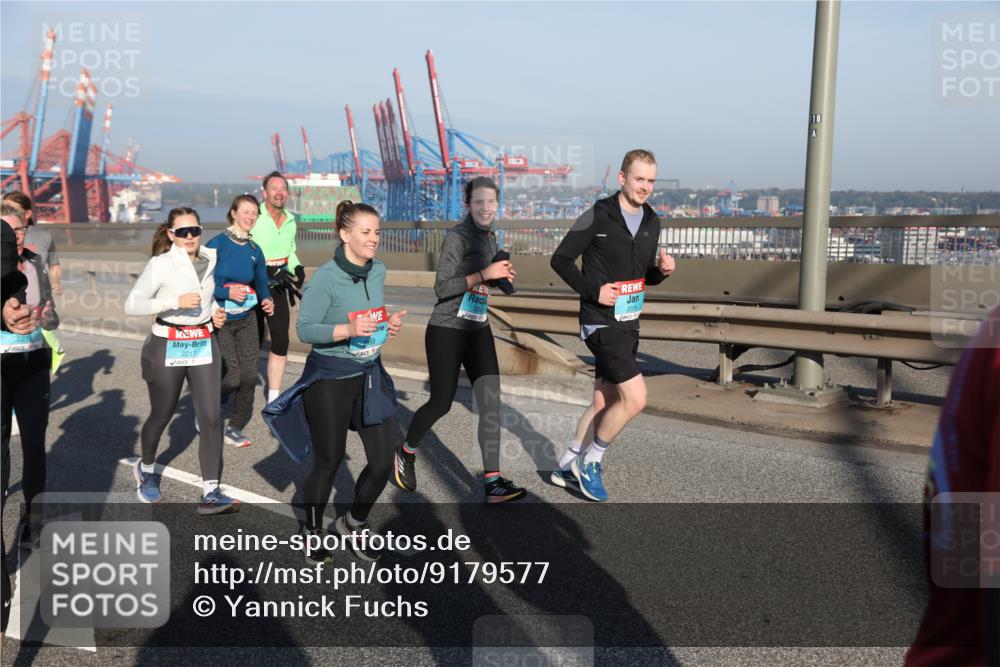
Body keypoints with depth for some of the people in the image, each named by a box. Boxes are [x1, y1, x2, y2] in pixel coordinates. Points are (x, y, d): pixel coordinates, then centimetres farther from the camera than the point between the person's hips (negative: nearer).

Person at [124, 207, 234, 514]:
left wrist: (214, 313, 4)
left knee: (211, 417, -6)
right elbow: (132, 305, -18)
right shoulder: (161, 264, -13)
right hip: (167, 347, -4)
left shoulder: (210, 259, 4)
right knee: (161, 416, 13)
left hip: (204, 345, 4)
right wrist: (176, 301, -27)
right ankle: (146, 468, 43)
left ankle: (210, 493, -3)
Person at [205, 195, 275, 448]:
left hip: (246, 321, 5)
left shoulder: (255, 251, 4)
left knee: (249, 376, 0)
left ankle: (235, 429, 18)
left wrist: (267, 300, -8)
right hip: (220, 322, -5)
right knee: (232, 377, -9)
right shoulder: (217, 245, -10)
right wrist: (227, 293, -23)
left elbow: (262, 283, 12)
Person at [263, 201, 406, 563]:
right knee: (328, 462, 8)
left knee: (383, 460, 5)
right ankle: (312, 531, 34)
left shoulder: (378, 271, 1)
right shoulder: (325, 278, -19)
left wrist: (388, 323, -4)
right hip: (330, 377, -6)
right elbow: (304, 329, -16)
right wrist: (348, 330, -29)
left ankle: (353, 526, 31)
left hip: (370, 373, 6)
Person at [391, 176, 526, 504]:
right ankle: (405, 452, 30)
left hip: (478, 329, 7)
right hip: (446, 330, -7)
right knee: (441, 402, 2)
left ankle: (493, 480, -4)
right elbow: (441, 287, -19)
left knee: (491, 401, -5)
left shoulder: (490, 236, 10)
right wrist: (483, 274, -26)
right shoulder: (457, 236, -14)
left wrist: (502, 276, 3)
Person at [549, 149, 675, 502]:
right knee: (635, 397, -14)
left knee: (603, 402, 12)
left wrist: (662, 270, -4)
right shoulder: (598, 216, -12)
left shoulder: (651, 222, 9)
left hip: (629, 324, 8)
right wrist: (593, 290, -17)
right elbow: (560, 259, -7)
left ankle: (567, 466, 27)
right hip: (602, 323, -8)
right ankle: (589, 461, 5)